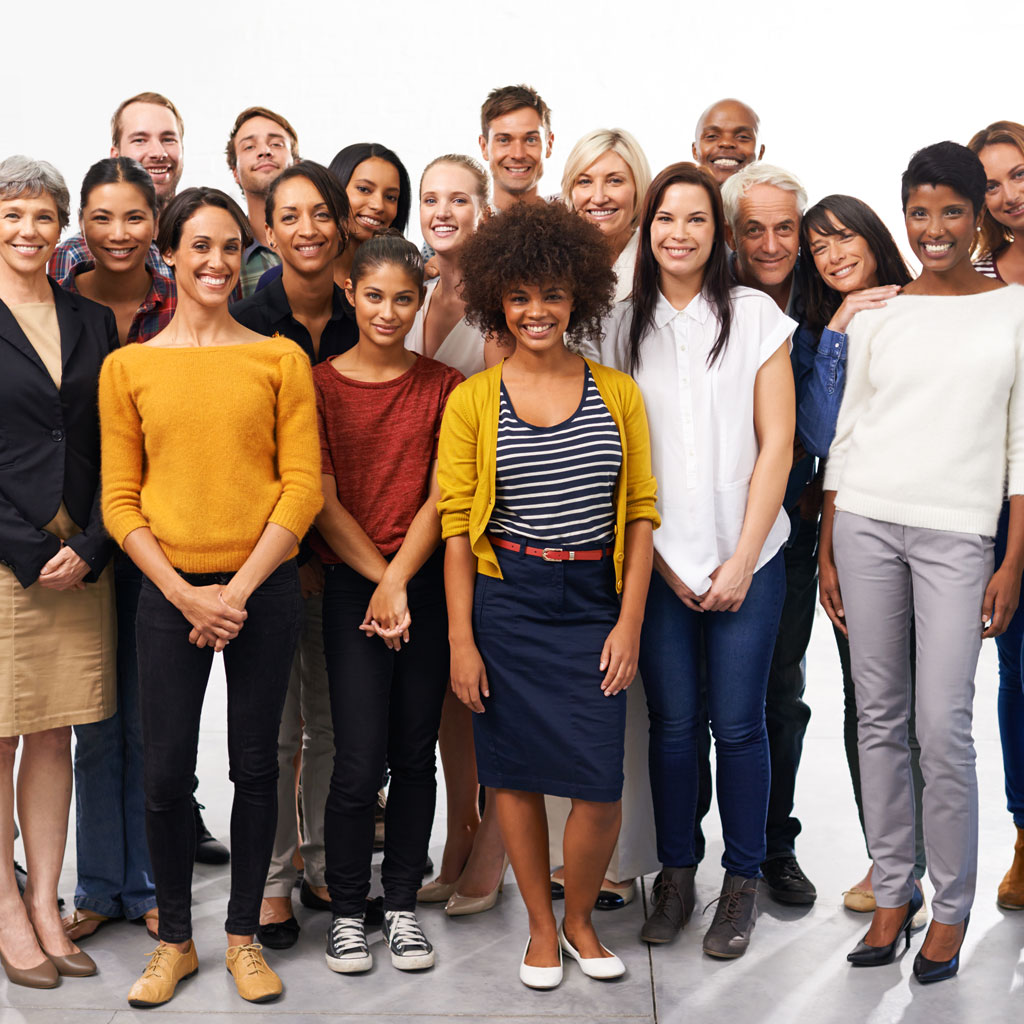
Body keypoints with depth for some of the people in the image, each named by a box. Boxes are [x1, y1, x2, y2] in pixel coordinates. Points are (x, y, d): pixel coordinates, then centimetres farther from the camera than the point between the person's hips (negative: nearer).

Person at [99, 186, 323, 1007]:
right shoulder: (129, 367, 4)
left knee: (255, 766, 8)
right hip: (170, 592, 0)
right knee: (166, 776, 3)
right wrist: (185, 595, -9)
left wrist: (239, 590, -10)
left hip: (263, 588, 0)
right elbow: (119, 501, 2)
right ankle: (175, 940, 23)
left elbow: (302, 486, -2)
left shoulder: (280, 360, 3)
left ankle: (243, 934, 25)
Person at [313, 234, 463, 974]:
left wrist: (398, 580, -10)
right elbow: (322, 502, -2)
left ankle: (403, 903, 22)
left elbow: (440, 497, 1)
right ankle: (347, 909, 14)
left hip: (427, 586, 2)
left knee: (416, 753, 7)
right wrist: (380, 580, -9)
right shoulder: (319, 385, 2)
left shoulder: (443, 386, 6)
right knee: (359, 760, -4)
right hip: (350, 587, -1)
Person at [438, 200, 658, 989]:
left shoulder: (617, 393, 5)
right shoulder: (472, 401, 2)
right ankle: (541, 928, 26)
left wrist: (630, 623, -2)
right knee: (517, 770, 6)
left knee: (600, 783, -4)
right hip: (506, 602, 0)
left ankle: (580, 917, 22)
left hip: (595, 603, 1)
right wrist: (462, 639, -4)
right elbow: (457, 528, 0)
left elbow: (641, 514, 5)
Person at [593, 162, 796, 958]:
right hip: (657, 561, 1)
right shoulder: (623, 327, 7)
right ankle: (676, 873, 22)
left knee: (738, 721, 2)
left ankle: (743, 880, 18)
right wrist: (659, 557, -3)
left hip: (747, 558, -1)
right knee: (672, 721, 5)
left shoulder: (755, 315, 1)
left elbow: (776, 445, -1)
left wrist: (741, 560, -7)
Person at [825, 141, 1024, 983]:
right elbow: (846, 436, 12)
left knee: (943, 726, -7)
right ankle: (893, 892, 17)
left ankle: (952, 907, 10)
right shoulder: (877, 317, 10)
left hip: (956, 533, -2)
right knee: (879, 717, 6)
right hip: (866, 520, 3)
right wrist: (828, 552, 8)